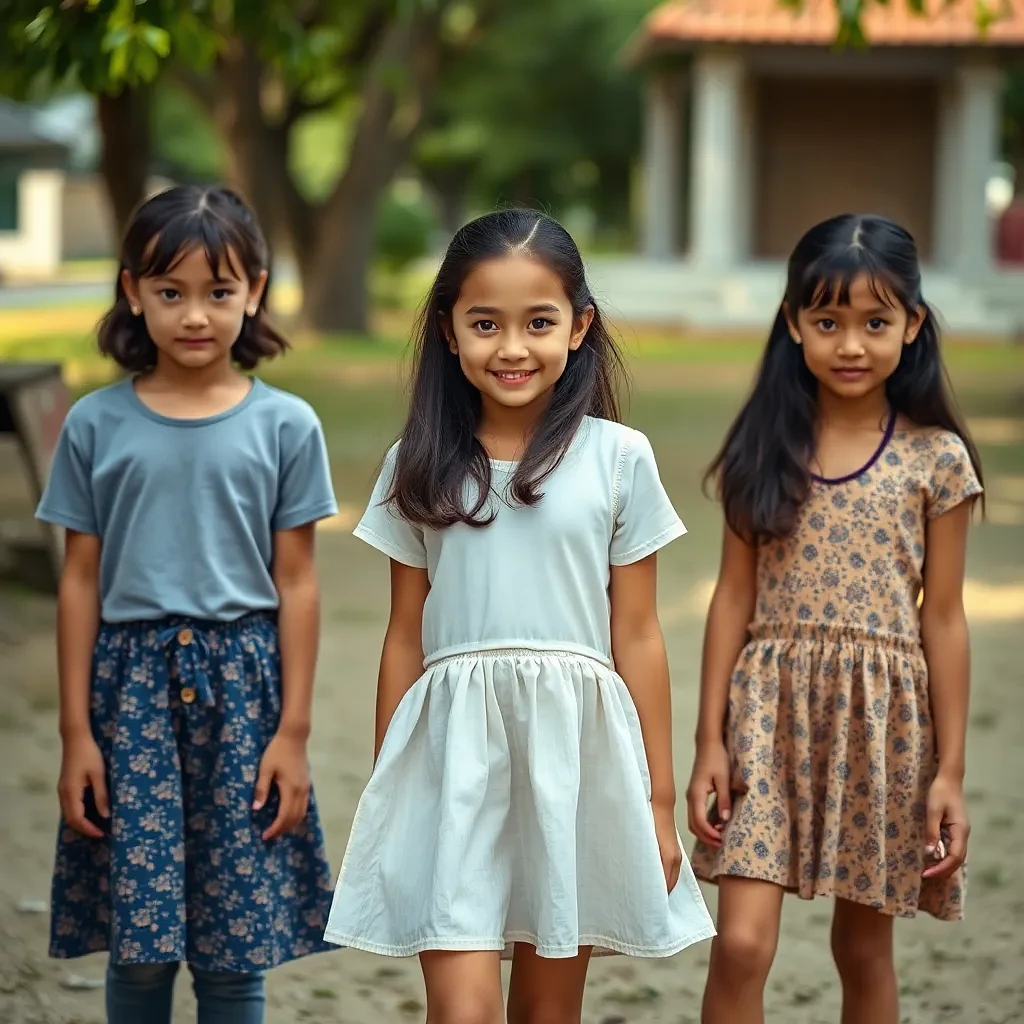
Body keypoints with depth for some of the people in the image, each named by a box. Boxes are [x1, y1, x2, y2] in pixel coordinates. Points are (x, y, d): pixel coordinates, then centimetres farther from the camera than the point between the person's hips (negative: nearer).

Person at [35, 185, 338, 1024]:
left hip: (240, 685, 0)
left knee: (234, 952, 3)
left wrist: (292, 732, -1)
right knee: (137, 945, 1)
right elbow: (81, 582, 4)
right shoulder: (96, 426, 2)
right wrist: (76, 731, 1)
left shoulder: (285, 425, 0)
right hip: (132, 681, 0)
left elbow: (296, 584, 2)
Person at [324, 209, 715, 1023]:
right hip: (453, 752, 0)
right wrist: (386, 794, 9)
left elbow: (637, 638, 2)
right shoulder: (420, 466, 3)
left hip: (574, 749, 0)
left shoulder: (618, 458, -1)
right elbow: (405, 638, 8)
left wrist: (657, 800, 3)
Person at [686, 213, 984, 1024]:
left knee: (865, 947, 11)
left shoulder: (936, 460, -2)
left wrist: (949, 771, -1)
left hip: (882, 719, 0)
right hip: (771, 709, 1)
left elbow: (943, 618, 0)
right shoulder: (763, 453, 1)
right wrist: (711, 741, 1)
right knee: (741, 944, -8)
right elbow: (735, 597, 4)